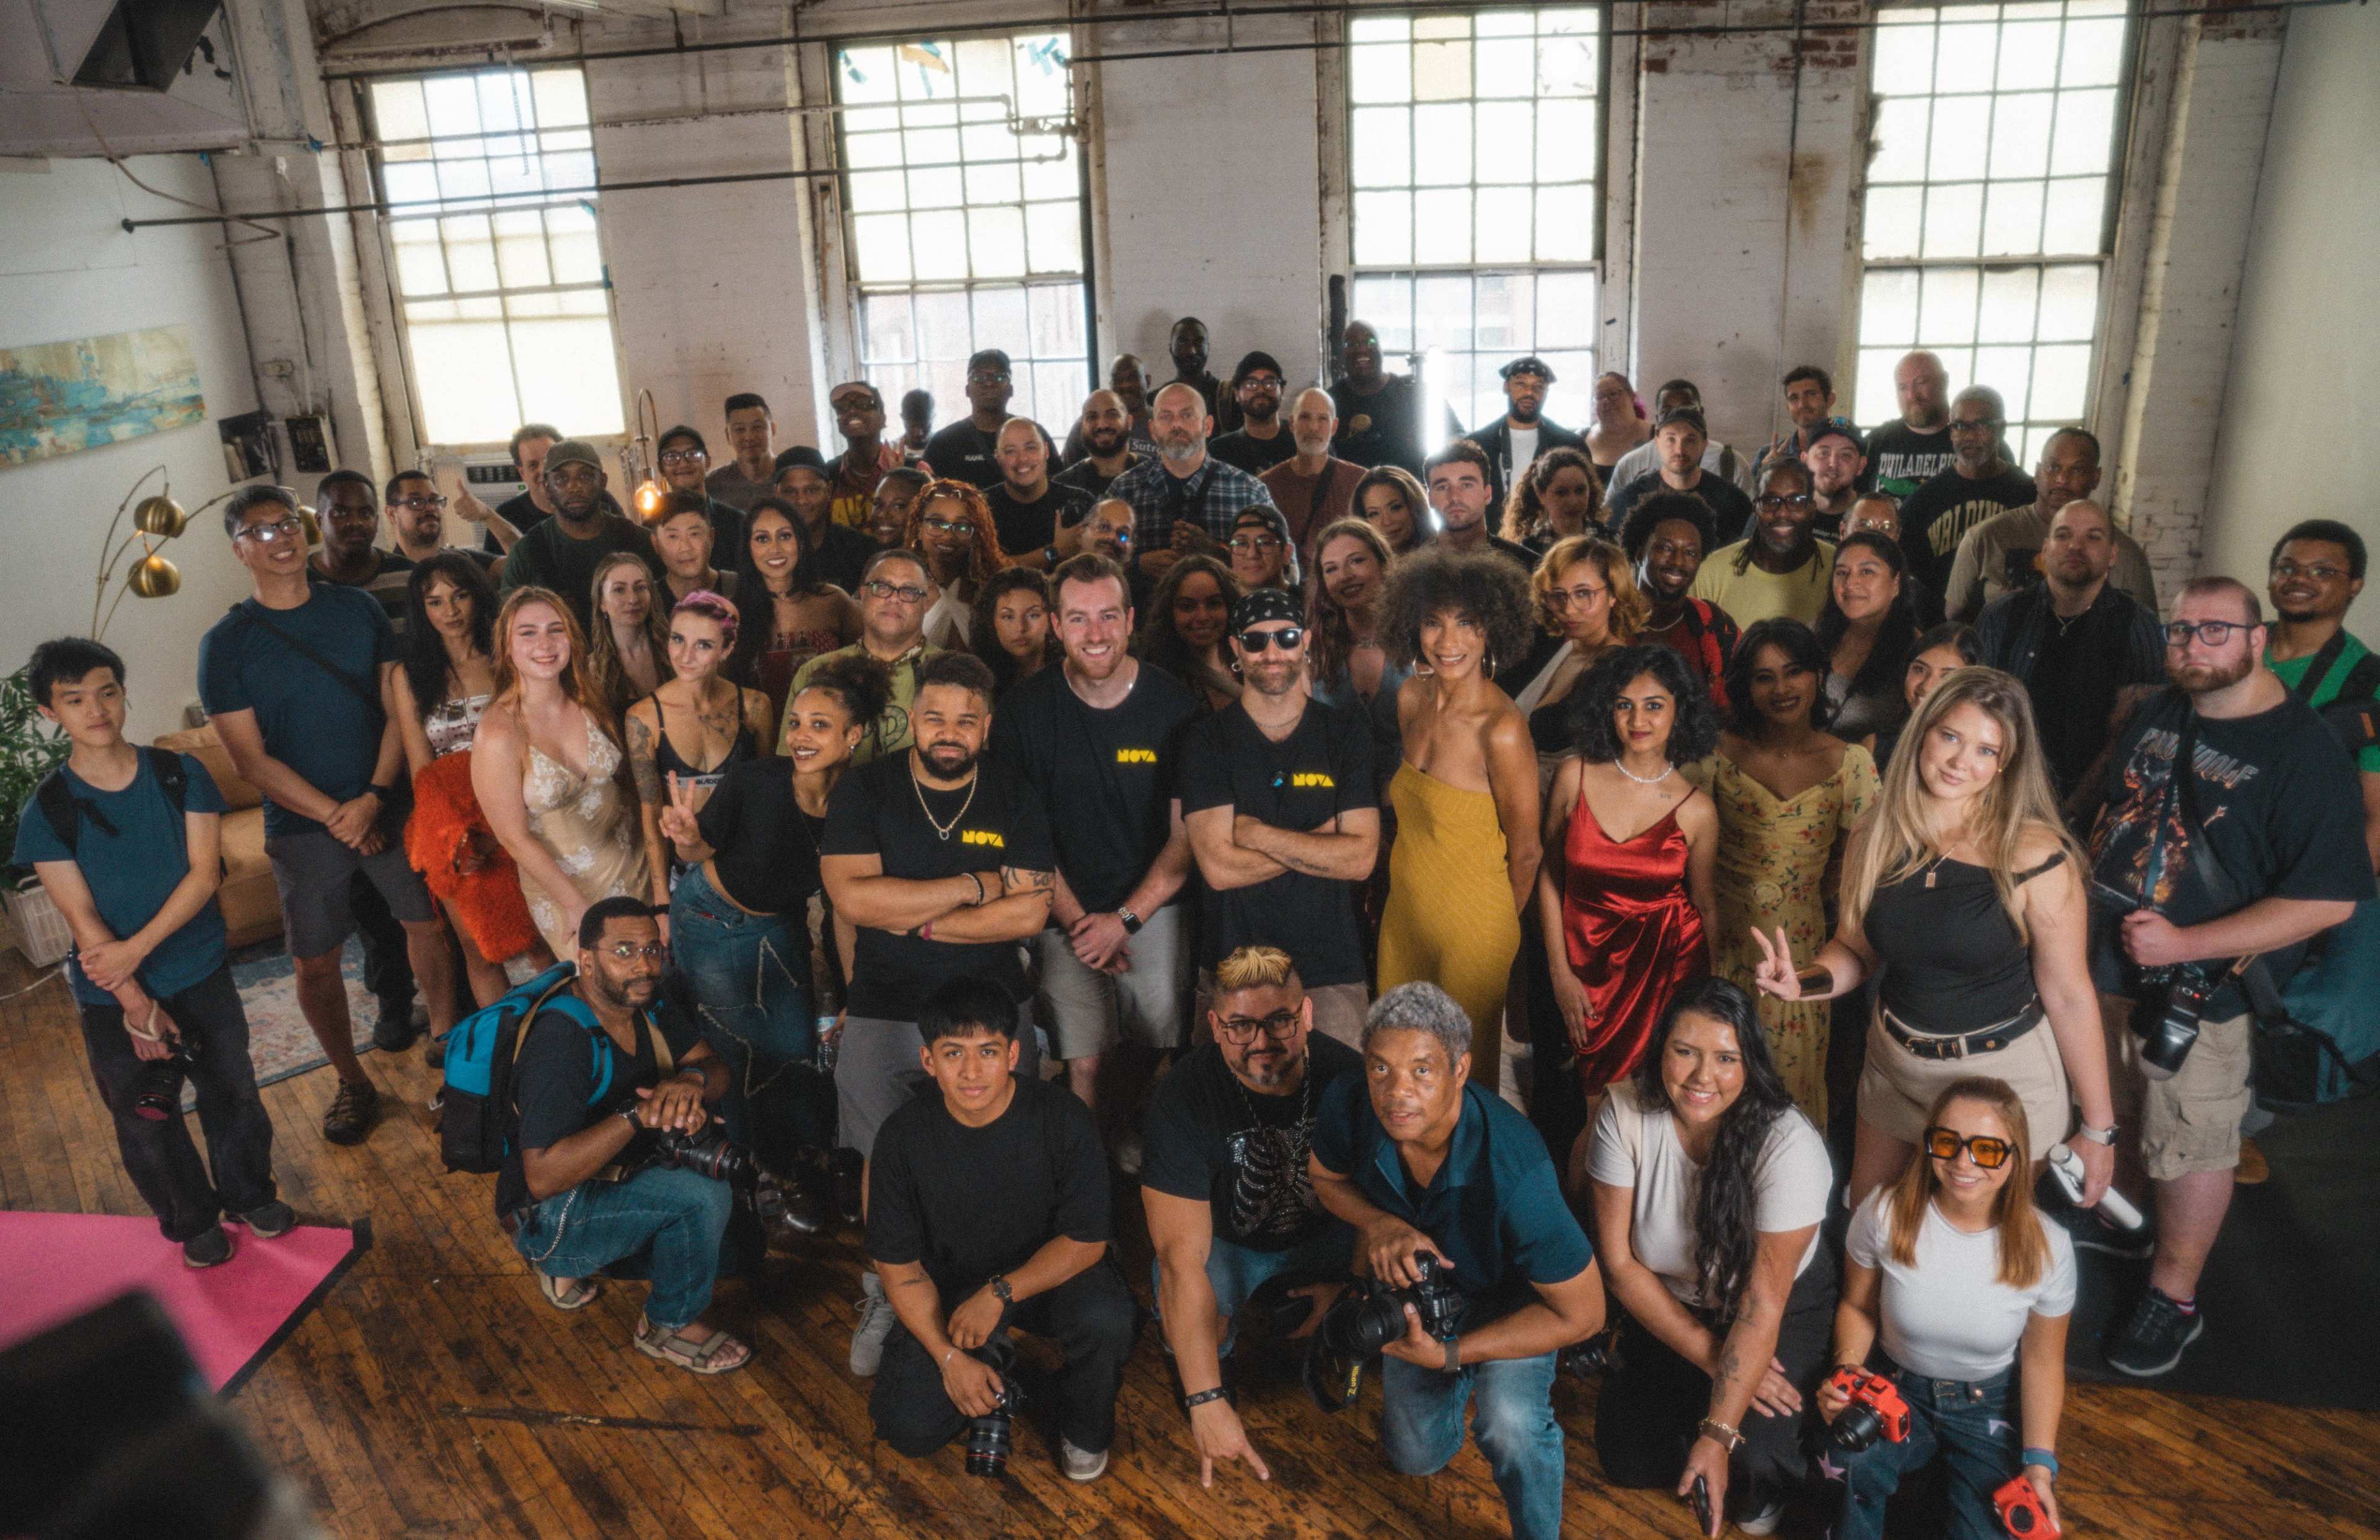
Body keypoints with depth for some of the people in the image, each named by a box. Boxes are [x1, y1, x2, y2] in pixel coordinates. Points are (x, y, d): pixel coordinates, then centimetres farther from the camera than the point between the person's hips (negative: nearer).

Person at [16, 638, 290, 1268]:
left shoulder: (180, 775, -7)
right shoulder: (45, 812, -12)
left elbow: (204, 873, -13)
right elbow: (84, 921, -13)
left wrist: (136, 948, -21)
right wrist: (137, 1006, -14)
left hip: (202, 976, 1)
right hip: (111, 1000, -1)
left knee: (232, 1095, 14)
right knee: (147, 1123, 14)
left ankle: (250, 1196, 39)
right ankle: (192, 1221, 36)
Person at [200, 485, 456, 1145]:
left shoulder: (357, 609, 1)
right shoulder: (226, 644, -6)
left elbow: (397, 706, -1)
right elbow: (251, 759, -8)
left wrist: (374, 798, -14)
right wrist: (337, 817, -13)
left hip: (387, 805, 2)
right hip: (301, 825, -2)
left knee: (426, 923, 8)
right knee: (315, 962, 5)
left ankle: (447, 1041, 28)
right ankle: (353, 1083, 23)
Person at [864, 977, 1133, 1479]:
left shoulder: (1063, 1120, -21)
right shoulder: (904, 1134, -16)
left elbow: (1086, 1240, -15)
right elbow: (897, 1263, -8)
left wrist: (1000, 1293, -25)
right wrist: (950, 1357, -16)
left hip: (1051, 1270, -1)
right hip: (950, 1286, 2)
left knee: (1108, 1320, -33)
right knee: (908, 1428, -16)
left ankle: (1084, 1428, 1)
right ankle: (995, 1370, 18)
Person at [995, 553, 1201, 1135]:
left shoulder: (1174, 705, -3)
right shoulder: (1025, 709, -2)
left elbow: (1187, 835, 0)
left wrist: (1125, 919, -7)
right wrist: (1075, 919, -7)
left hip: (1154, 911, 1)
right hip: (1065, 914, 0)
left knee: (1156, 1063, 3)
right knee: (1083, 1064, -6)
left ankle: (1137, 1149, 27)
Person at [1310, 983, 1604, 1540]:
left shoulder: (1514, 1174, -42)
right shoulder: (1346, 1105, -30)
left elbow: (1582, 1313, -30)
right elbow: (1328, 1178, -4)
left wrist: (1450, 1355, -31)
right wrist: (1378, 1224, -27)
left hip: (1509, 1295, -4)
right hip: (1414, 1274, 4)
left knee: (1510, 1423, -32)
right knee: (1415, 1455, 14)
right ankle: (1460, 1386, 44)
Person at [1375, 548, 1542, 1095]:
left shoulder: (1502, 728, -24)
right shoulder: (1412, 697, -3)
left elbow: (1525, 850, -12)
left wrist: (1503, 921, 4)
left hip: (1474, 924, -6)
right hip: (1404, 911, 6)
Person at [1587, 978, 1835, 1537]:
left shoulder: (1789, 1145, -30)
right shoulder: (1625, 1113, -22)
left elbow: (1762, 1305, -27)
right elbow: (1621, 1264, -14)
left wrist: (1719, 1434, -28)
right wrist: (1710, 1356, -18)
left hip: (1784, 1310, -3)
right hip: (1668, 1307, 3)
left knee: (1752, 1459, -23)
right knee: (1626, 1460, -4)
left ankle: (1769, 1493, 14)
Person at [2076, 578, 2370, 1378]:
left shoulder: (2305, 754, -16)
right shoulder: (2154, 715, 5)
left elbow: (2330, 897, -20)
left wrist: (2183, 944, -23)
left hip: (2198, 990, -6)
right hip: (2101, 966, 6)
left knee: (2190, 1148, 6)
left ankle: (2173, 1297, 23)